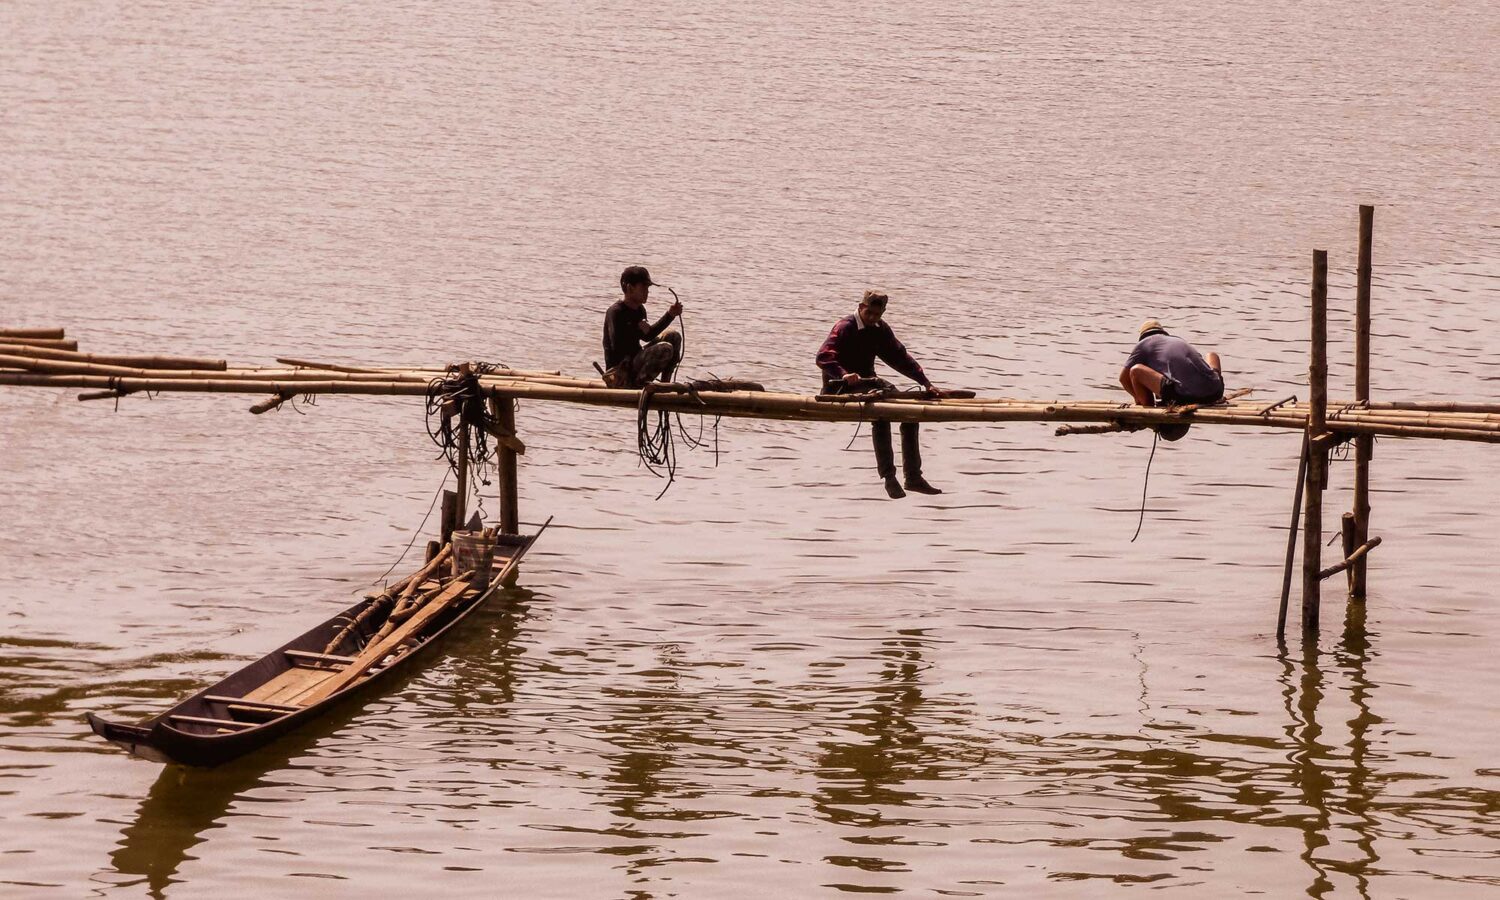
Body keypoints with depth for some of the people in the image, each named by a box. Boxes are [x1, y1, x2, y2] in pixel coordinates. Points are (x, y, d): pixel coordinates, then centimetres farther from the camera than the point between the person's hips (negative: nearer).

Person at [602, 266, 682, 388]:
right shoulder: (615, 312, -18)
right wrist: (638, 330, -14)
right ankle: (639, 383, -17)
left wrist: (670, 315, 16)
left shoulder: (639, 310, 11)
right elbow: (617, 348, -25)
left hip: (634, 362, 10)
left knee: (673, 337, 13)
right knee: (665, 349, -26)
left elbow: (647, 336, 23)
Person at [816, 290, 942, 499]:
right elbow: (823, 357, -25)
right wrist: (844, 374, -42)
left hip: (866, 383, 8)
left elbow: (900, 357, 12)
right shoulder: (845, 328, -14)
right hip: (839, 388, -8)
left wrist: (926, 382, 5)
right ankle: (888, 477, -31)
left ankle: (913, 476, -3)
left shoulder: (880, 329, 8)